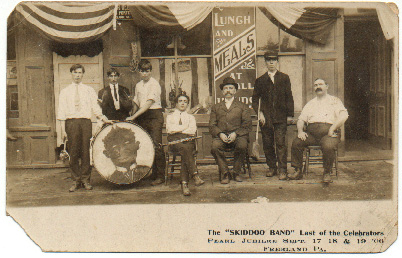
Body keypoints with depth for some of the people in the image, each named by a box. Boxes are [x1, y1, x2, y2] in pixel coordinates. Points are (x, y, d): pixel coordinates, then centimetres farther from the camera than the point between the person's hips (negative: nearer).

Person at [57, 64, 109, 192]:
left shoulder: (89, 90, 12)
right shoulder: (65, 91, 10)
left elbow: (95, 107, 7)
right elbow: (62, 111, 5)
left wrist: (103, 118, -12)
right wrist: (63, 129, -4)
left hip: (86, 122, 0)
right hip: (71, 122, 0)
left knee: (86, 152, 0)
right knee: (73, 152, 2)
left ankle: (85, 180, 11)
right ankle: (76, 180, 13)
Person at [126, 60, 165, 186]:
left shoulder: (154, 84, -7)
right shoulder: (138, 85, 15)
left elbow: (149, 103, -15)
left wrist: (134, 116, -18)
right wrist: (132, 119, 15)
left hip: (155, 116, -6)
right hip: (142, 117, 7)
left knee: (156, 146, -10)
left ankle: (160, 176, -3)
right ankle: (153, 173, 12)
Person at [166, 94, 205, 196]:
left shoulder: (191, 117, 29)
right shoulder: (170, 117, 28)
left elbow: (193, 131, 7)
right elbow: (169, 129, 5)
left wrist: (177, 129, 0)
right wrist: (186, 127, 5)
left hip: (188, 140, 1)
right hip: (174, 140, -1)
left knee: (185, 153, -35)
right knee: (185, 149, -37)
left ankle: (184, 184, -46)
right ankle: (195, 175, -47)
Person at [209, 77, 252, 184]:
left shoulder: (243, 107, 18)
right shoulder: (215, 107, 22)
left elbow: (247, 125, 7)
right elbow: (212, 126, 12)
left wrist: (235, 133, -11)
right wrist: (220, 134, -9)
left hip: (238, 135, -1)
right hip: (221, 136, 1)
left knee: (242, 146, -34)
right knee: (215, 147, -32)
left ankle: (236, 173, -11)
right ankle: (225, 173, -14)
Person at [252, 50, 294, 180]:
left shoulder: (284, 78, 9)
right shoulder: (260, 80, 12)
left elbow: (289, 97, 6)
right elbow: (255, 99, 11)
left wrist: (290, 115, 0)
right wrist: (259, 113, -3)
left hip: (281, 117, -2)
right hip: (266, 117, 2)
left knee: (280, 143, -6)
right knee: (267, 144, 5)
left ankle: (283, 170, -3)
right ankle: (272, 167, 19)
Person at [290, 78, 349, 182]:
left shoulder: (334, 101, 15)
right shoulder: (310, 103, 27)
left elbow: (344, 115, -1)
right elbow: (301, 119, 19)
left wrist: (332, 128, -13)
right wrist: (300, 131, -2)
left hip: (328, 133, -3)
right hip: (311, 133, 4)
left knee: (328, 146, -35)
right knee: (296, 142, -22)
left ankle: (327, 173, -14)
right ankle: (298, 171, -9)